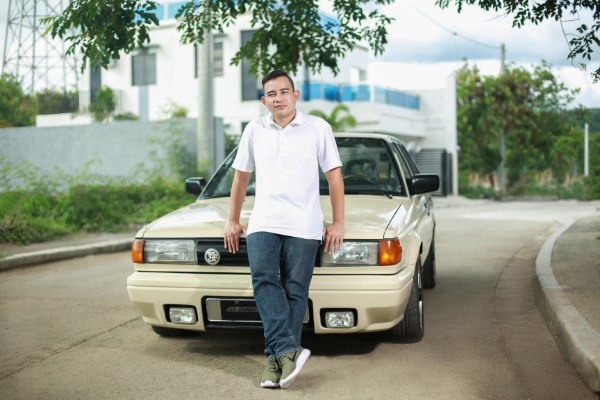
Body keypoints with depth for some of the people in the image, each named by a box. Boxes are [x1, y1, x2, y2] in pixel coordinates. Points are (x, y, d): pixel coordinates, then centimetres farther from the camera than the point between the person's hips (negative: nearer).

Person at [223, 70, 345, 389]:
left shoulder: (317, 128, 8)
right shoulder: (255, 131, 15)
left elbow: (334, 175, 9)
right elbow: (241, 176, 23)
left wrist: (338, 223, 4)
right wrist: (232, 220, 22)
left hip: (304, 225, -2)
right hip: (263, 222, 2)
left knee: (295, 291, -7)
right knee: (264, 279, -21)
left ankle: (276, 359, -3)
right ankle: (289, 350, -25)